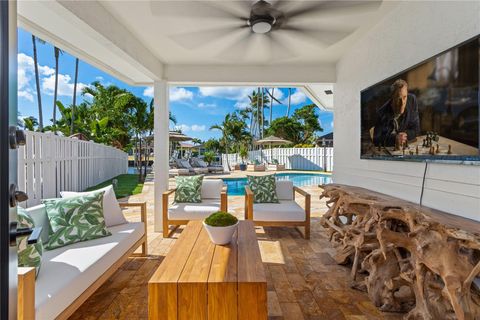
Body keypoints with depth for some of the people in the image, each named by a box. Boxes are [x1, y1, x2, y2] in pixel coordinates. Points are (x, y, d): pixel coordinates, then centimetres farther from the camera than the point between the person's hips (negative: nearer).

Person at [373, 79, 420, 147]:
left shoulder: (412, 100, -6)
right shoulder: (382, 113, -19)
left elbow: (416, 129, 1)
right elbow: (376, 140, -16)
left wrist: (405, 136, -17)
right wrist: (394, 139, -30)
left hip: (408, 146, 3)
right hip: (387, 149, -3)